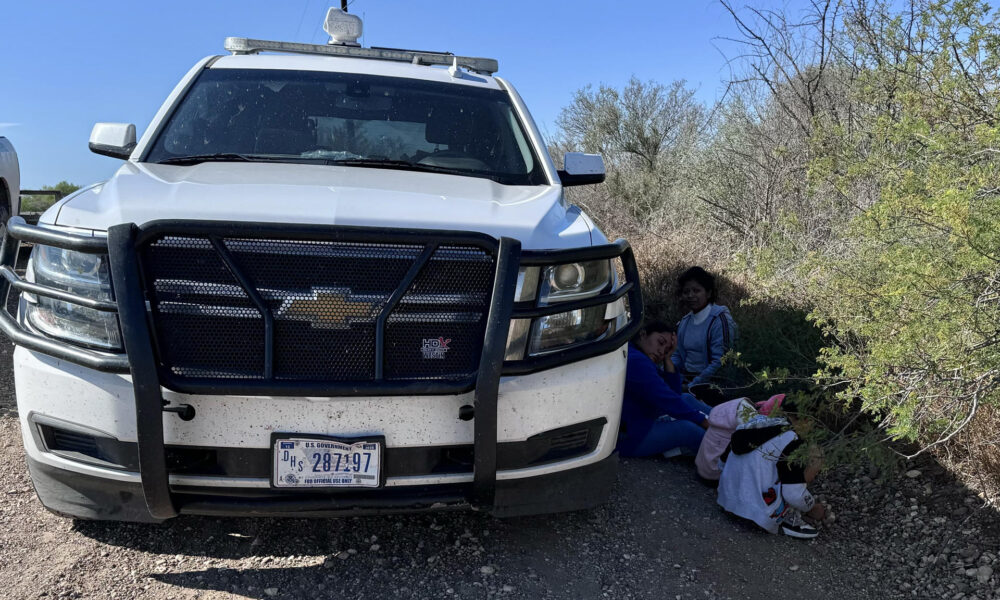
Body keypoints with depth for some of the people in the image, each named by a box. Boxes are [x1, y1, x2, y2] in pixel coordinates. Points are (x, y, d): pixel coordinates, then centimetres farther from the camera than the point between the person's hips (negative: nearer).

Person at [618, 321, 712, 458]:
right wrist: (704, 422, -16)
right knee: (685, 428, -25)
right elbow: (670, 403, -24)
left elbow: (675, 394, 4)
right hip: (628, 438, -11)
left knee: (687, 398, 12)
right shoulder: (635, 360, -24)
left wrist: (667, 359, -3)